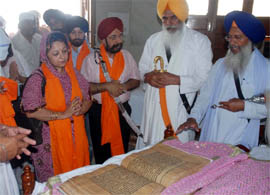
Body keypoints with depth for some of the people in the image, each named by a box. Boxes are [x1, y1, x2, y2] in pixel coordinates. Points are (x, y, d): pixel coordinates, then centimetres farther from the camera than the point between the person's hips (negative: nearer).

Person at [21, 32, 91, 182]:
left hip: (77, 136, 5)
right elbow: (31, 111, -19)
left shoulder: (74, 73, 7)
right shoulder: (38, 78, -10)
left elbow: (88, 99, 9)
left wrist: (79, 109, -13)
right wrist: (63, 114, -18)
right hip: (51, 140, -4)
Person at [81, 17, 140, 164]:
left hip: (123, 109, 3)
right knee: (101, 153, 11)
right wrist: (106, 86, -22)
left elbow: (136, 80, 6)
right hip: (99, 111, -2)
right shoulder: (91, 59, -7)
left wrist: (123, 86, -14)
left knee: (122, 149, 14)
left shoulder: (126, 56, 4)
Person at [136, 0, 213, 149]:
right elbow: (142, 69, 14)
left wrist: (176, 80, -18)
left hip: (182, 106, -3)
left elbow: (204, 78, -6)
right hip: (154, 106, 3)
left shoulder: (200, 41, -2)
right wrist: (148, 77, -9)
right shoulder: (153, 40, 11)